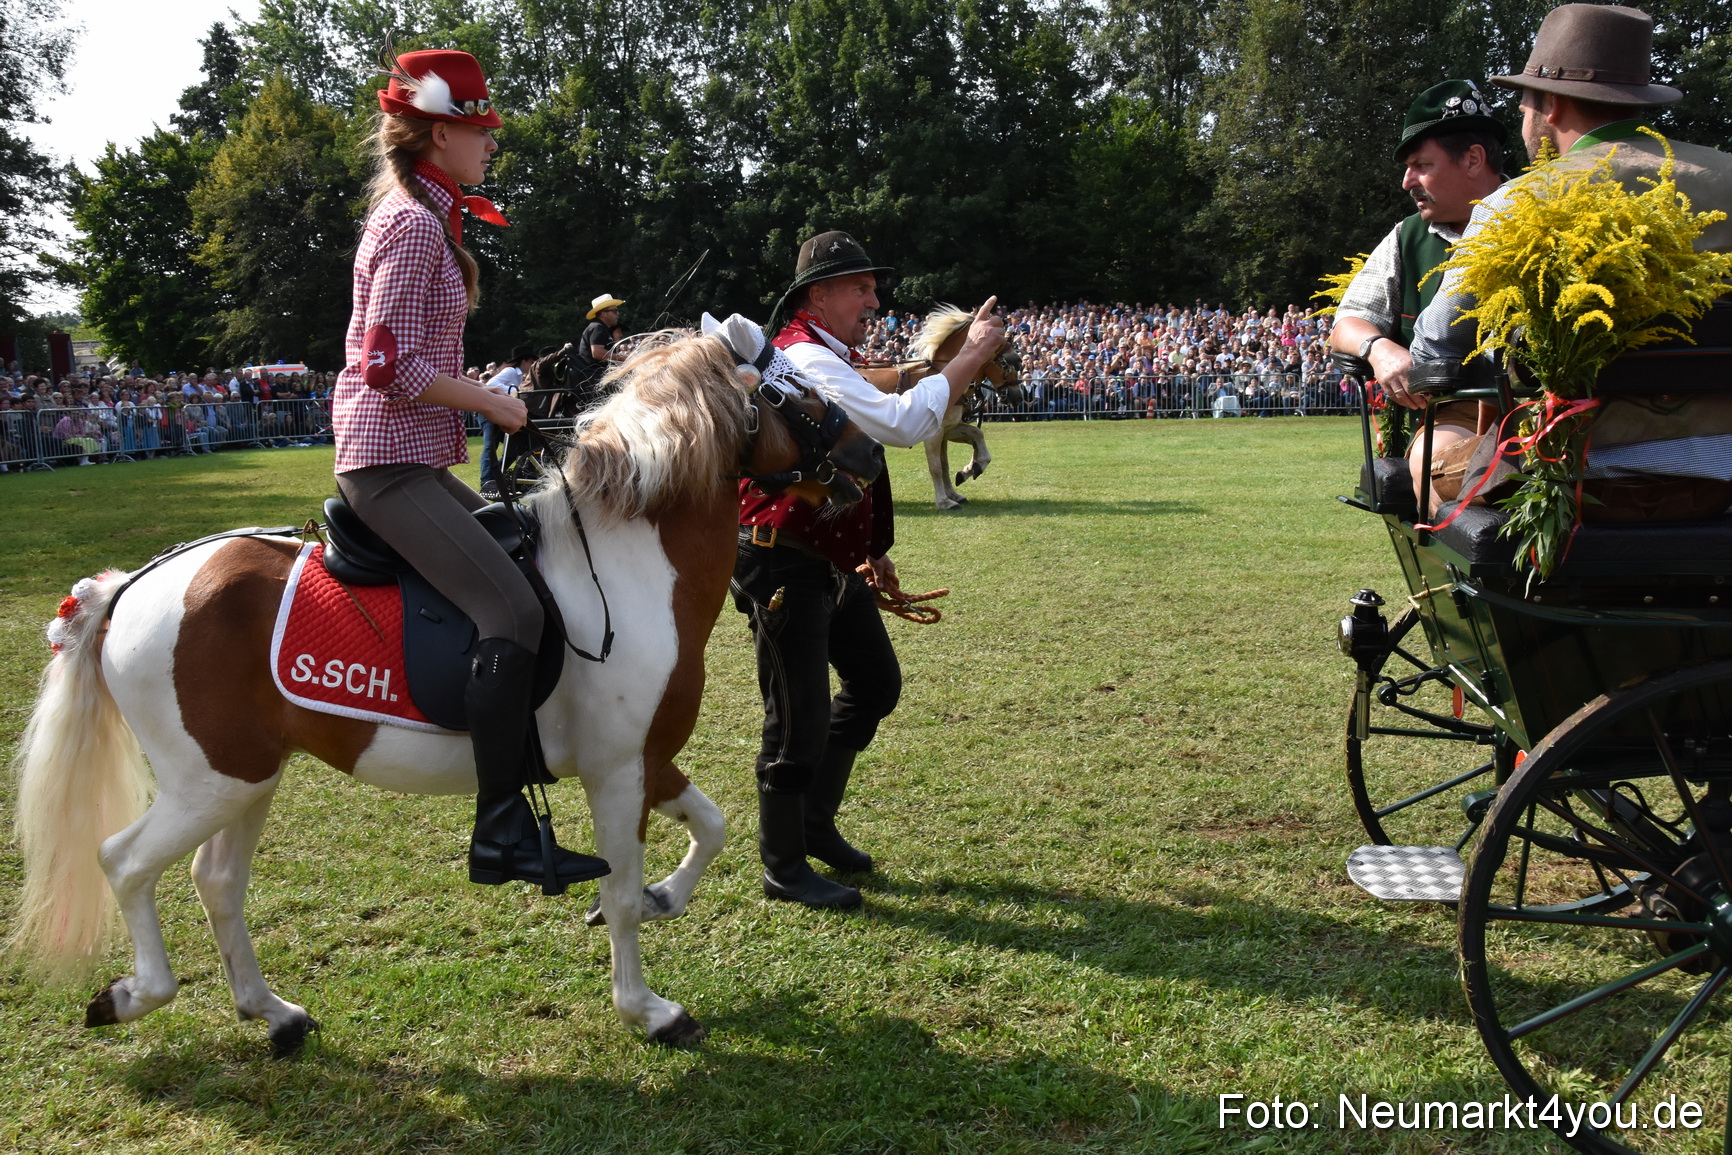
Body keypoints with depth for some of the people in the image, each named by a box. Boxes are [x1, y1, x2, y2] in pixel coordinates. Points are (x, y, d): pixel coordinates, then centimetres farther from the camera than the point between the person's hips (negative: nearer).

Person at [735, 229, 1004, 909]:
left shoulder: (832, 361, 15)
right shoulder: (805, 358, -20)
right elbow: (902, 425, -32)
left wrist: (871, 550, 27)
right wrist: (971, 356, -25)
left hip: (832, 559, 11)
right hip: (784, 565, -11)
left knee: (876, 685, 18)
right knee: (800, 716, -3)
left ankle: (815, 822, 32)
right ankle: (784, 867, 13)